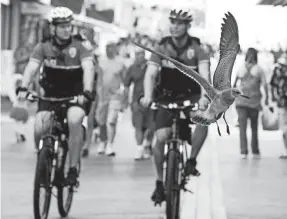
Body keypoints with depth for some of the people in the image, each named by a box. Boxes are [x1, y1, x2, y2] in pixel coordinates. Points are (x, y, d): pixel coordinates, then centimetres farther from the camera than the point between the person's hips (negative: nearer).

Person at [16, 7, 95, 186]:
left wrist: (86, 92, -39)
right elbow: (32, 68, -15)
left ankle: (73, 168, -23)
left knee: (74, 120, -32)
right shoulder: (44, 46, -4)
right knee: (39, 129, -19)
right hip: (51, 95, 2)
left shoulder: (82, 45, -10)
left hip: (76, 95, -2)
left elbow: (88, 68, -22)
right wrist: (24, 88, -33)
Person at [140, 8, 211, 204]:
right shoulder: (162, 48, -7)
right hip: (167, 97, 1)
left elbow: (205, 74, -24)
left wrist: (204, 96, -44)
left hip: (191, 96, -1)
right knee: (161, 138, -15)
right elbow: (150, 74, -17)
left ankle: (192, 161, -15)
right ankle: (159, 183, 1)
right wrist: (148, 96, -37)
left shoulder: (197, 49, -10)